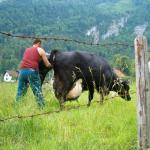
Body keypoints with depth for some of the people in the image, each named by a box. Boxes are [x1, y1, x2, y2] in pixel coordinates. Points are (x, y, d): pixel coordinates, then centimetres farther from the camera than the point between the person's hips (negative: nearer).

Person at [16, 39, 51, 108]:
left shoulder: (26, 50, 26)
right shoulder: (40, 50, 12)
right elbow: (47, 64, 12)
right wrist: (51, 65, 33)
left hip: (22, 70, 4)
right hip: (32, 71, -4)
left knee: (20, 91, 12)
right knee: (38, 91, 1)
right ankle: (42, 107, 1)